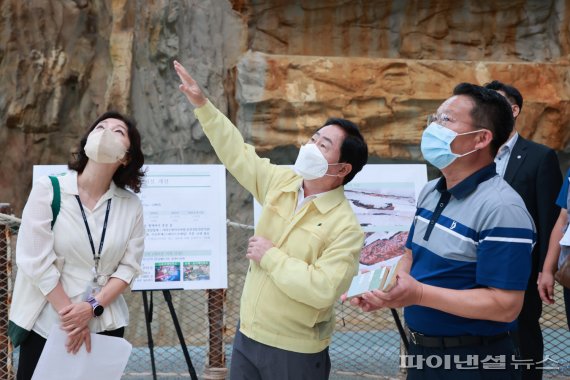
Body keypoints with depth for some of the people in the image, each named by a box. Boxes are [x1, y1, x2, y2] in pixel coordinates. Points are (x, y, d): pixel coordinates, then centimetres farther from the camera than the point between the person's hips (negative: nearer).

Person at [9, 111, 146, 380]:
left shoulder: (131, 205, 1)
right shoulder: (48, 190, -7)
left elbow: (129, 266, -1)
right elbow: (36, 261, -11)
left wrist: (92, 307, -15)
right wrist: (70, 315, -12)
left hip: (106, 326, 3)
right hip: (47, 323, -2)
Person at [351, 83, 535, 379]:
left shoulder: (501, 209, -22)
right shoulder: (430, 192, 5)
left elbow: (506, 306, -25)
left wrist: (419, 294, -29)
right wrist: (383, 289, -5)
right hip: (421, 349, 8)